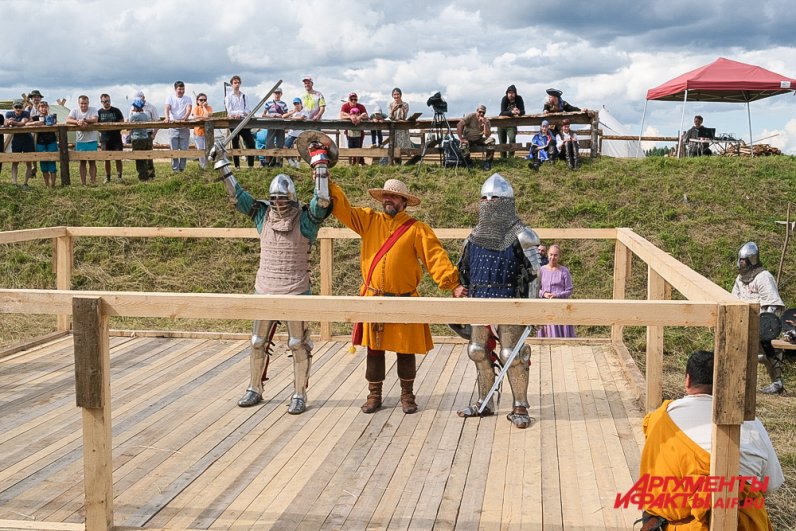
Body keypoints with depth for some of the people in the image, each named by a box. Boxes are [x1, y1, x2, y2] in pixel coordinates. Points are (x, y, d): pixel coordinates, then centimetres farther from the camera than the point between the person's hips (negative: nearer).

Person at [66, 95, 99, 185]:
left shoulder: (93, 110, -2)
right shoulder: (74, 111, 2)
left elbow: (95, 119, -20)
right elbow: (68, 120, -14)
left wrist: (83, 120, -27)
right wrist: (78, 122, -31)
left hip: (92, 140, -1)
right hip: (80, 141, 1)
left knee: (92, 162, 1)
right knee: (82, 162, 6)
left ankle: (93, 181, 5)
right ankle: (83, 183, 9)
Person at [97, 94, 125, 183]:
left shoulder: (116, 111, 3)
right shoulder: (99, 112, 6)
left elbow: (122, 123, 5)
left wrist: (118, 130, -11)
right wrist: (102, 130, -9)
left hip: (116, 138, -1)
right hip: (105, 138, 1)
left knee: (118, 158, -3)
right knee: (106, 158, 5)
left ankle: (119, 176, 3)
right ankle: (107, 177, 13)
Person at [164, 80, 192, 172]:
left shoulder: (187, 98, 6)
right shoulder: (170, 97, 6)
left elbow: (189, 109, -11)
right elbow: (167, 108, -9)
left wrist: (185, 117, -33)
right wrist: (167, 117, -31)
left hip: (184, 128, 0)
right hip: (173, 127, 0)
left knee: (184, 149, 1)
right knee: (174, 150, -1)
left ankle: (182, 169, 11)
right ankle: (175, 169, 4)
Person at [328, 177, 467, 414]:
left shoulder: (417, 229, -4)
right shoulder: (369, 220, 6)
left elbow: (436, 258, -11)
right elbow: (342, 209, 3)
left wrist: (453, 284, -22)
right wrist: (327, 184, -9)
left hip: (404, 302, -2)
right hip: (373, 299, 2)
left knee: (405, 351, 8)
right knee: (374, 349, 10)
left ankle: (407, 395, 25)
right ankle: (374, 395, 24)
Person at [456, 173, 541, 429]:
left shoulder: (521, 235, -7)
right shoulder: (475, 235, 10)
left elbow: (533, 274, -7)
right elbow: (464, 271, 20)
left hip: (509, 302, -6)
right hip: (479, 302, 6)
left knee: (512, 354, -5)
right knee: (478, 351, 10)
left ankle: (520, 407, 8)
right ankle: (485, 403, 24)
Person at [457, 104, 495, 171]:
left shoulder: (486, 121, -4)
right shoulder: (471, 116, -12)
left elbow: (487, 135, -16)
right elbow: (459, 125, -21)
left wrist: (485, 124, -26)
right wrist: (461, 138, -26)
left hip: (478, 139, 3)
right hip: (468, 139, -3)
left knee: (491, 140, -23)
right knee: (464, 145, -36)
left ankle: (487, 162, -13)